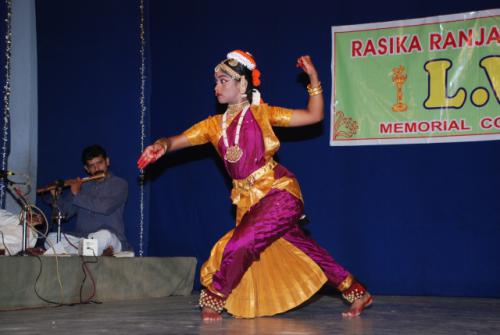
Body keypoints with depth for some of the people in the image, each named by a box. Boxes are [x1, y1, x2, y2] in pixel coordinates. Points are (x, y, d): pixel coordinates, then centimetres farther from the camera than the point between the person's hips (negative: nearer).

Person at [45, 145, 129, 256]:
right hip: (81, 239, 5)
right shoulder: (82, 185, 14)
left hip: (110, 241, -5)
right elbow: (64, 213, 16)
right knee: (52, 237, -17)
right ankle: (100, 253, -29)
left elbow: (105, 207, -17)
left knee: (104, 235, -39)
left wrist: (77, 195, -9)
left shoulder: (119, 184, 1)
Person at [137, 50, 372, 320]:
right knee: (304, 250, 13)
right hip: (249, 203, 6)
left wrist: (313, 76, -10)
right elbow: (179, 140, 5)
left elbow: (314, 115, -2)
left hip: (279, 195, -6)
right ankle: (357, 294, 28)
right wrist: (162, 145, -18)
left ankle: (213, 300, 6)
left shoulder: (261, 113, -2)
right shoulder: (215, 125, 11)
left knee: (237, 247, -18)